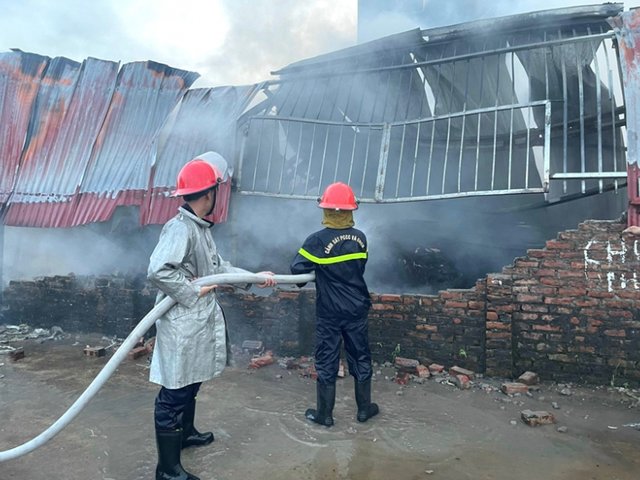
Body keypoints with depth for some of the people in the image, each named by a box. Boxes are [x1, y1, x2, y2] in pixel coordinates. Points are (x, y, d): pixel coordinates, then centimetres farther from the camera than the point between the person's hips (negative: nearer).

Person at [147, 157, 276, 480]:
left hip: (199, 323, 10)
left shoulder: (201, 228, 10)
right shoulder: (180, 228, -22)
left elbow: (218, 268, 15)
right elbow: (157, 272, -32)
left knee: (191, 385, 26)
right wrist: (193, 293, -22)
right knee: (174, 393, 3)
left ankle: (186, 432, 48)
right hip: (181, 326, -10)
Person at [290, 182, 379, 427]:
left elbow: (297, 269, -16)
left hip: (329, 312, -3)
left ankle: (324, 414, 21)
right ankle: (364, 408, 29)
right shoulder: (360, 238, -3)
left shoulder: (317, 240, -17)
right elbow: (359, 268, 6)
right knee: (361, 358, 16)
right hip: (356, 309, 3)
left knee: (326, 362, 9)